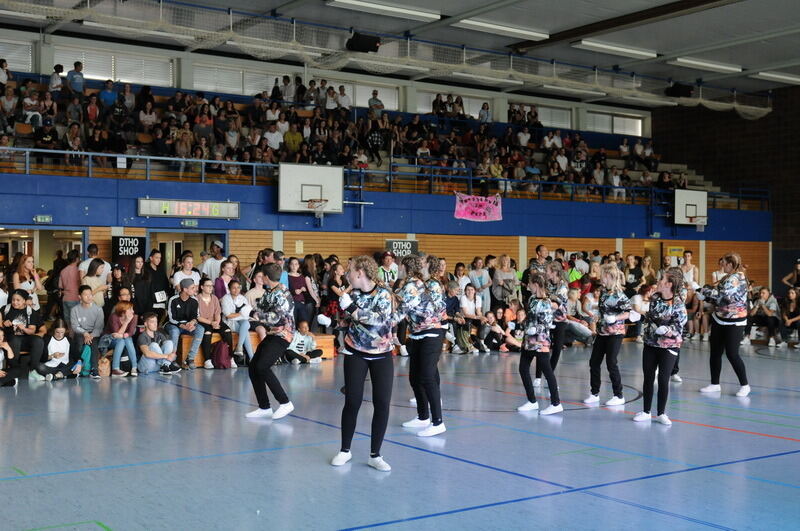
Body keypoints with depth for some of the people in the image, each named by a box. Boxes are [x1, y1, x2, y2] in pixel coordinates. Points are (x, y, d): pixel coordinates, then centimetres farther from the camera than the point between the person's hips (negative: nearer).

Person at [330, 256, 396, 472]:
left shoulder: (383, 293, -10)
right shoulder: (353, 295, 1)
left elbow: (382, 318, -25)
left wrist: (353, 310, -26)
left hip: (382, 354, -1)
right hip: (356, 353, 2)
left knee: (382, 404, -4)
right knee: (352, 402, 0)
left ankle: (375, 455, 9)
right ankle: (345, 450, 18)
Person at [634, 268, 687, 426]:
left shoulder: (678, 304, -13)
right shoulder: (654, 298, 2)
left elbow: (679, 325, -14)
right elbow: (648, 318, 5)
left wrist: (665, 330, -25)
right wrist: (653, 329, -11)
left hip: (669, 346, -5)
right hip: (650, 343, 5)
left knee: (663, 380, -1)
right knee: (648, 378, 9)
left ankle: (661, 413, 14)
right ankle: (646, 412, 20)